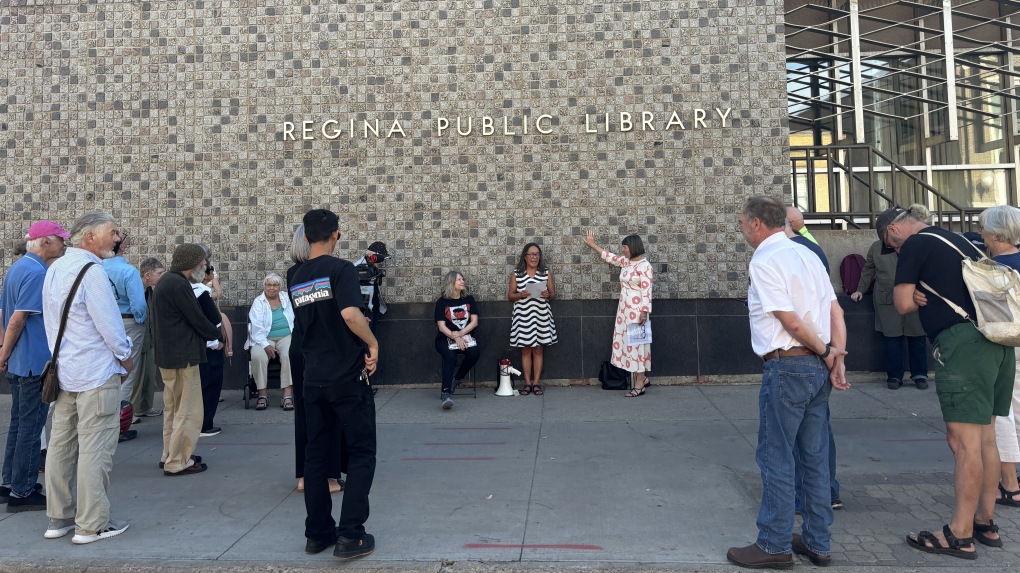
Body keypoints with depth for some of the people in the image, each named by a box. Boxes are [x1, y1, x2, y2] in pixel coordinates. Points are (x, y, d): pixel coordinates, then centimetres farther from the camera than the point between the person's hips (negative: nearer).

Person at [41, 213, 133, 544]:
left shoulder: (54, 269, 11)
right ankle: (91, 525, 4)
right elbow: (109, 322, -17)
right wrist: (125, 356, -2)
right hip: (96, 373, -9)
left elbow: (51, 321, 14)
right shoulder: (91, 270, -17)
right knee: (95, 449, -2)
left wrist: (61, 356, 18)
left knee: (61, 445, 14)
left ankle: (58, 519, 23)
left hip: (63, 370, 9)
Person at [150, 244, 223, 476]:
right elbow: (197, 318, -16)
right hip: (183, 356, -11)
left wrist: (209, 334, 10)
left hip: (168, 354, 11)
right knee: (188, 411, -4)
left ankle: (169, 455, 27)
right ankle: (178, 462, 0)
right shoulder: (179, 285, -19)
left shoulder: (166, 281, 14)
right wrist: (218, 335, 1)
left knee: (173, 408, 19)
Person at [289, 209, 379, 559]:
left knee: (316, 453, 12)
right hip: (348, 376, -6)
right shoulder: (340, 269, -12)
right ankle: (350, 536, 0)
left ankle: (318, 533, 19)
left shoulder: (296, 280, 9)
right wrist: (373, 344, -13)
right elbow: (351, 314, -28)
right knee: (361, 453, 3)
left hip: (313, 378, 6)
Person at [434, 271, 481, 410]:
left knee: (475, 352, -30)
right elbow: (441, 326, -6)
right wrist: (455, 338, -22)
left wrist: (460, 334, -14)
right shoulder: (442, 301, 2)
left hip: (465, 337, 3)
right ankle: (446, 393, -42)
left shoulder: (469, 299, 11)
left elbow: (474, 322, 2)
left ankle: (456, 380, -10)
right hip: (445, 339, -3)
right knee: (450, 356, -34)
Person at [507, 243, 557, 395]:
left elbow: (553, 294, 9)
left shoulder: (546, 273, 6)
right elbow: (510, 296, 4)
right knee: (525, 350, 4)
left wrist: (548, 294, -14)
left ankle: (536, 383, 10)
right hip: (523, 315, -1)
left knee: (538, 350, 4)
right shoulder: (516, 274, 3)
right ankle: (527, 383, 11)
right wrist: (520, 295, -16)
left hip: (541, 316, 1)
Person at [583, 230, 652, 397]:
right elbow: (610, 257, 26)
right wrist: (592, 244, 32)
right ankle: (642, 377, 20)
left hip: (637, 310, -8)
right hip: (624, 308, 8)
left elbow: (647, 291, -18)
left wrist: (645, 312, -23)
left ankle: (639, 384, 3)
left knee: (637, 342, -4)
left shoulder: (644, 265, -14)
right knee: (627, 341, 9)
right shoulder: (625, 261, 9)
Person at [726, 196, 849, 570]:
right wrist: (836, 360, 1)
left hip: (787, 367, -8)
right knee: (815, 457, 14)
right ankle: (817, 543, 24)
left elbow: (791, 321, -17)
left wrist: (826, 352, -4)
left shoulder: (763, 261, -12)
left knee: (777, 459, 2)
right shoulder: (806, 254, 13)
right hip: (818, 367, 9)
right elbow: (835, 310, 8)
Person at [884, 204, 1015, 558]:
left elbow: (903, 304, -8)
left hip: (962, 343, -9)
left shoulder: (915, 245, -5)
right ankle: (985, 523, 22)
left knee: (964, 441, -6)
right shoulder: (959, 240, 21)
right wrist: (931, 294, 12)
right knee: (984, 438, 14)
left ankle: (960, 535, -1)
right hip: (995, 341, 9)